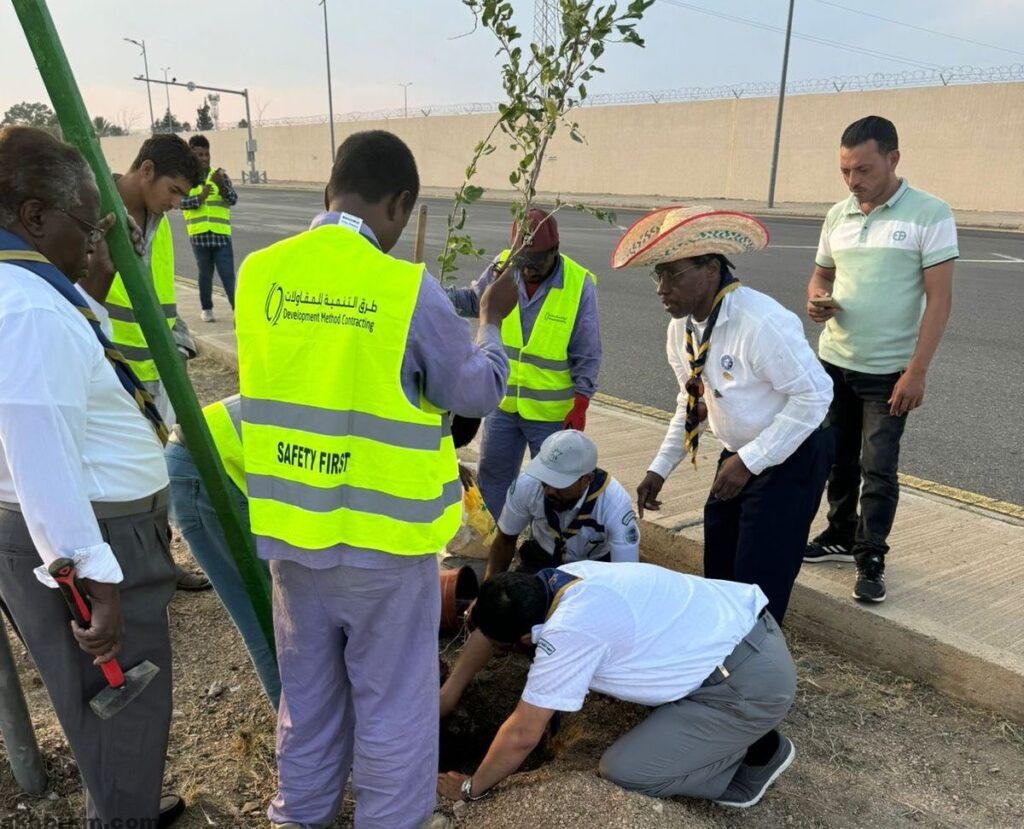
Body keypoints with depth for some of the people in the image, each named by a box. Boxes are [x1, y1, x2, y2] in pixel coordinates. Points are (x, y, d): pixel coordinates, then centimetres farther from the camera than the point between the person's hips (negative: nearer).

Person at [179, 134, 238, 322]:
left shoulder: (220, 176, 5)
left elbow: (233, 200, -5)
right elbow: (181, 202, -7)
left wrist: (221, 184, -23)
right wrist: (200, 197, -24)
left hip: (221, 234, 0)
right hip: (199, 235, 0)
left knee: (228, 274, -5)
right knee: (205, 273, 10)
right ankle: (207, 309, 23)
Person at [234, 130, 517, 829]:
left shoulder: (259, 273, -4)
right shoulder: (408, 287, -18)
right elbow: (477, 392, -9)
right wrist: (492, 321, 8)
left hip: (289, 525, 5)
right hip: (384, 533, -5)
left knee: (307, 686, 24)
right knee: (393, 698, 15)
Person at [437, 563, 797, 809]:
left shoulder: (569, 632, -22)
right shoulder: (562, 576, 1)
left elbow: (522, 736, -13)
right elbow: (497, 616, 20)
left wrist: (470, 788, 4)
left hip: (755, 685, -9)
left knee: (623, 771, -8)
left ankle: (755, 754, 7)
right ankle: (742, 734, 18)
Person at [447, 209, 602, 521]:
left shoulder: (580, 284, -15)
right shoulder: (502, 266, -7)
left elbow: (587, 354, -9)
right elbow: (474, 300, 11)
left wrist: (580, 404, -12)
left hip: (552, 412, -3)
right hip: (503, 402, 4)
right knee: (492, 477, 17)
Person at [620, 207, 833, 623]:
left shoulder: (761, 323, -28)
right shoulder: (682, 327, -2)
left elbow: (814, 395, -24)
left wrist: (750, 461, -24)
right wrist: (660, 468, 6)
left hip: (790, 458, -8)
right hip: (741, 456, 8)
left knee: (759, 588, -6)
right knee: (718, 576, 15)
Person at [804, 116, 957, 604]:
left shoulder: (929, 214, -10)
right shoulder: (838, 215, 5)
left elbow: (939, 299, -13)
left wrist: (916, 371, -18)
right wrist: (816, 301, -8)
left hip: (888, 371, -5)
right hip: (833, 362, 5)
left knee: (877, 468, -1)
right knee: (839, 458, 16)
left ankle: (871, 560, 13)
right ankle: (841, 536, 33)